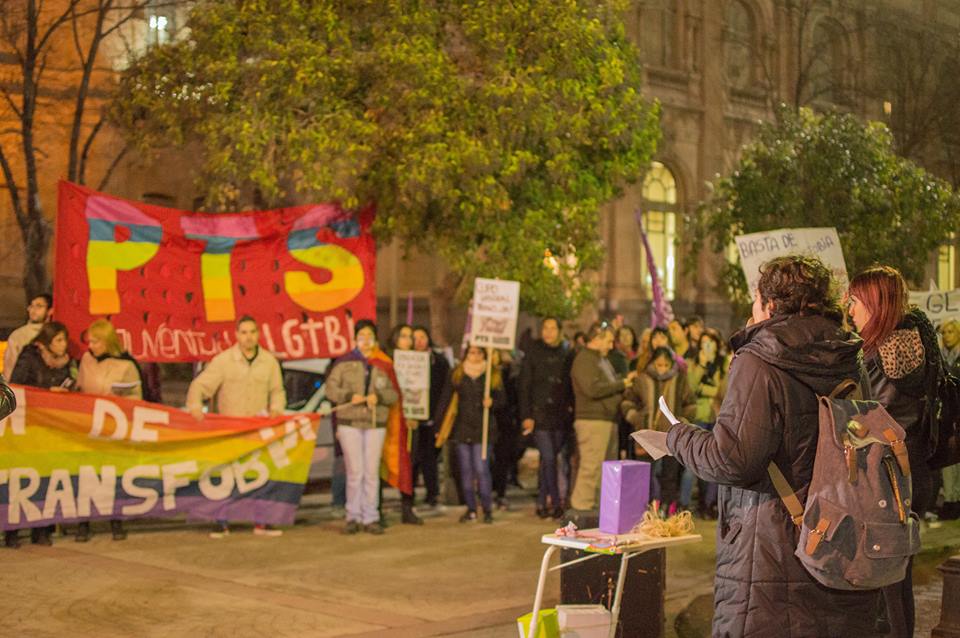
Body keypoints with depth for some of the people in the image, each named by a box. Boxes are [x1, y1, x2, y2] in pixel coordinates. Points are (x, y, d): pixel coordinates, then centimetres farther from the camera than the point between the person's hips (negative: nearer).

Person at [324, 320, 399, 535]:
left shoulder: (383, 365, 9)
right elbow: (331, 388, 3)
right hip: (349, 423, -1)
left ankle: (371, 518, 7)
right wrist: (350, 396, -12)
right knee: (354, 472, -2)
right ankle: (353, 517, 6)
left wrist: (378, 397, -11)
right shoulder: (344, 362, 6)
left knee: (372, 472, 2)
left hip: (376, 424, 1)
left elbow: (394, 394, 8)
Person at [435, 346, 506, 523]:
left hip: (483, 429, -3)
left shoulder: (493, 374, 4)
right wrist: (442, 428, 4)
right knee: (466, 470, 6)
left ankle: (487, 509, 3)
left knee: (481, 469, -9)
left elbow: (502, 399, 5)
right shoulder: (457, 374, 8)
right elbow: (449, 400, 8)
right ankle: (471, 509, 15)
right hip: (462, 427, 3)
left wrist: (492, 402, -18)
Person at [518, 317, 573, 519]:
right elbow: (524, 385, -3)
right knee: (548, 458, -10)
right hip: (539, 413, -3)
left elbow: (570, 385, 12)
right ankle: (556, 503, -4)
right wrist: (526, 415, -9)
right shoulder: (534, 352, -1)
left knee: (548, 459, 9)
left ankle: (542, 503, 17)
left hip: (560, 416, 3)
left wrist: (569, 407, 1)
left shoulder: (565, 353, 8)